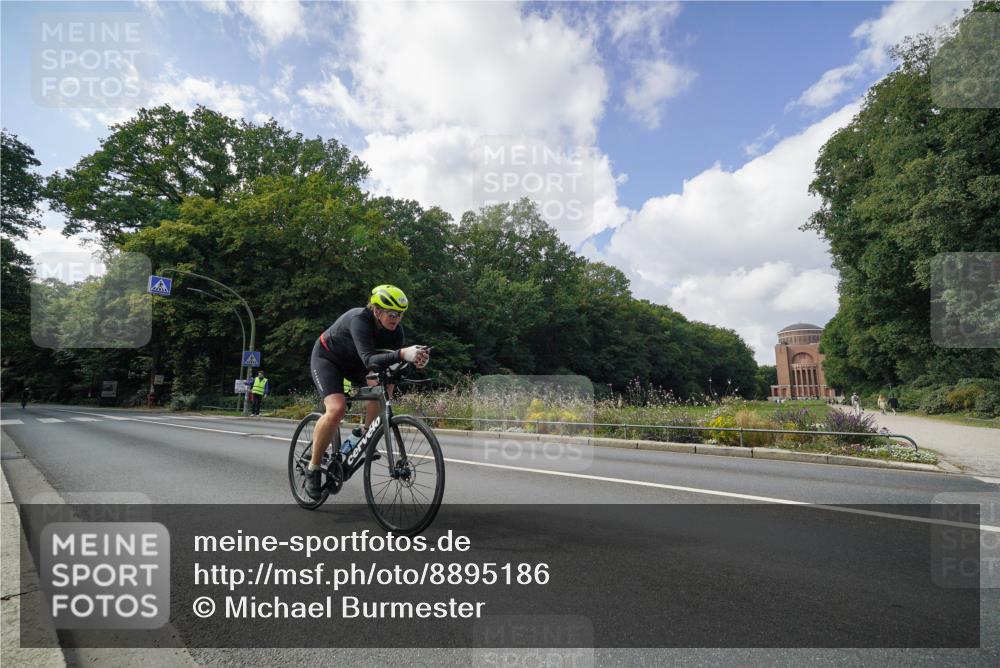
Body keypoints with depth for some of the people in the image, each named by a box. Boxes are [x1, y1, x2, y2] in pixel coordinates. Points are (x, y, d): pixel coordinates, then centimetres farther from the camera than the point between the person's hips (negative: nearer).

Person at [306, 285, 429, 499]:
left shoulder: (395, 330, -19)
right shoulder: (359, 319, -37)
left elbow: (393, 362, -21)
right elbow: (369, 360, -49)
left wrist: (415, 359, -43)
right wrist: (403, 353, -64)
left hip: (353, 362, 6)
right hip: (326, 358, -5)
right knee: (337, 409, -27)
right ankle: (313, 469, -7)